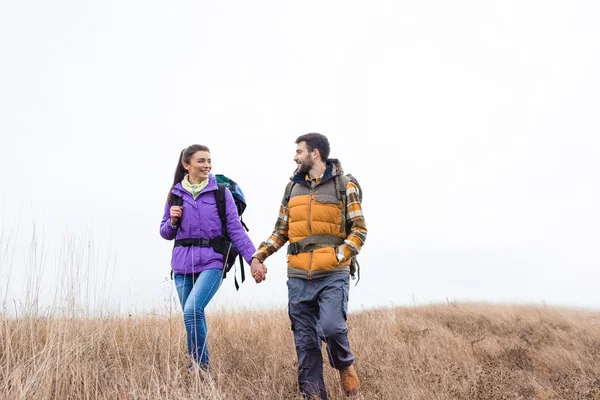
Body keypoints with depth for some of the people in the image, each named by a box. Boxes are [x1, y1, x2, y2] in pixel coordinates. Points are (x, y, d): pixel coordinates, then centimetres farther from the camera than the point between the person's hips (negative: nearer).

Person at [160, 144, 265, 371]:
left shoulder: (220, 192, 0)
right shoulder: (175, 194, 8)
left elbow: (235, 229, -2)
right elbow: (166, 233, 15)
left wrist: (252, 258, -11)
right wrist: (172, 221, -7)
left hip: (211, 262, -3)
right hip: (182, 264, 4)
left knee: (192, 311, -21)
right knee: (192, 316, 8)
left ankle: (200, 365, -6)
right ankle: (197, 367, 24)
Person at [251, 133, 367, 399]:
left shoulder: (344, 185, 0)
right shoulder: (292, 187, 13)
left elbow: (359, 229, -1)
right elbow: (281, 231, 17)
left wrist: (339, 256, -16)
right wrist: (258, 256, 4)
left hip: (333, 275, -4)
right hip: (298, 277, 4)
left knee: (332, 327, -20)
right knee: (305, 341, 4)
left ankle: (345, 365, 12)